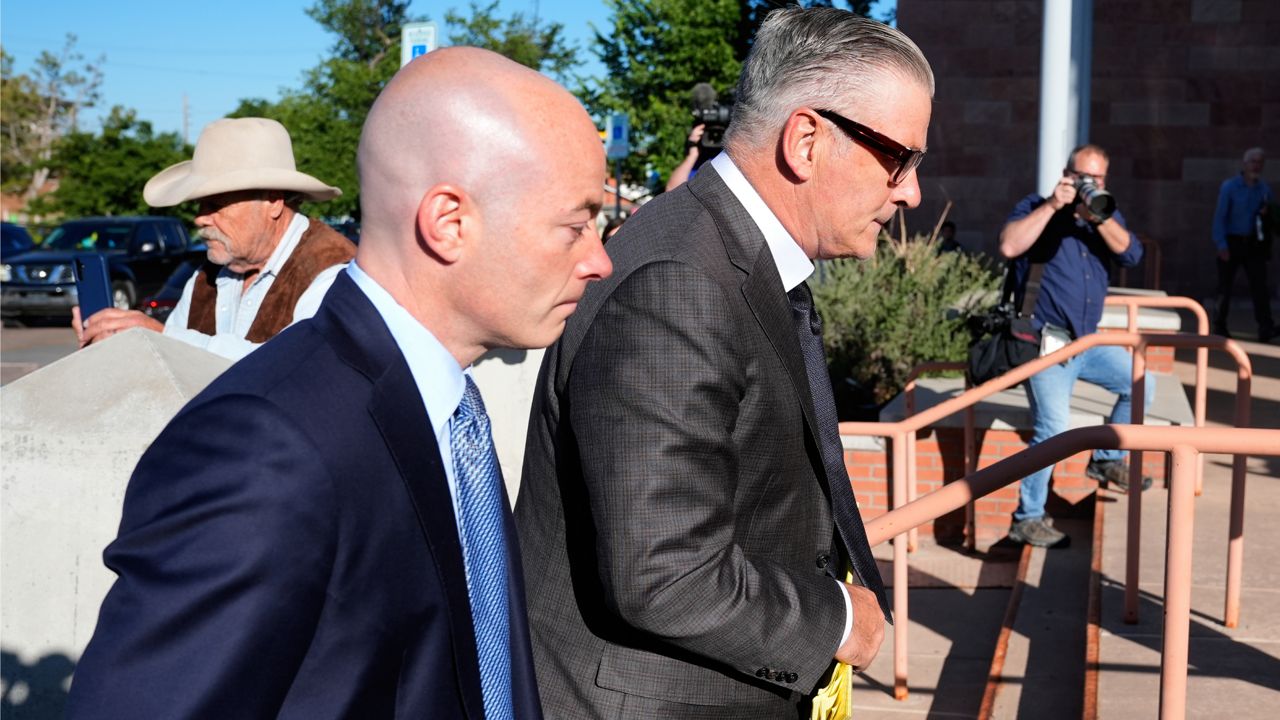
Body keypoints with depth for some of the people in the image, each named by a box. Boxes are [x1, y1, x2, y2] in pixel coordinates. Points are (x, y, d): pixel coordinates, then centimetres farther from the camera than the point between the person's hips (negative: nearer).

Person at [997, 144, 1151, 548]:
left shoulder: (1106, 216, 13)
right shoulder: (1036, 208, -2)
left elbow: (1131, 254, -7)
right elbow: (1009, 247, -23)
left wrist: (1098, 219, -20)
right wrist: (1053, 205, -21)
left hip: (1089, 340, 7)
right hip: (1047, 342, -7)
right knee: (1053, 429, -19)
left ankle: (1107, 459, 29)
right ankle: (1027, 519, -8)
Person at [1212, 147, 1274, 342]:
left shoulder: (1265, 189, 8)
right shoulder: (1229, 186, -4)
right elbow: (1220, 216, -7)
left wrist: (1267, 214, -8)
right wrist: (1221, 244, -14)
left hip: (1254, 244, 3)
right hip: (1231, 243, -3)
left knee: (1259, 285, -9)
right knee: (1225, 286, 4)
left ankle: (1265, 328, -15)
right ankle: (1220, 326, 16)